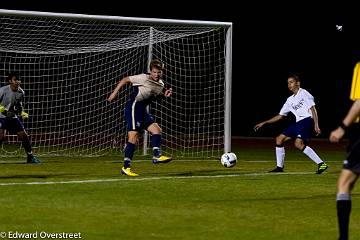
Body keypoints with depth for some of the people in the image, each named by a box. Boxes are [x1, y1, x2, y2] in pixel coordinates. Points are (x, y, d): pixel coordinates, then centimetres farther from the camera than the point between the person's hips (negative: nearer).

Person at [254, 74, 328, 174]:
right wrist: (264, 123, 22)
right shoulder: (290, 100, 21)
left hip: (307, 119, -9)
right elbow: (280, 116, 26)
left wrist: (316, 125, -19)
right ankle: (279, 167, 14)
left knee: (298, 144, -27)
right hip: (298, 122, 9)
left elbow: (313, 109, -8)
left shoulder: (304, 93, -2)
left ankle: (321, 164, -28)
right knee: (279, 139, 8)